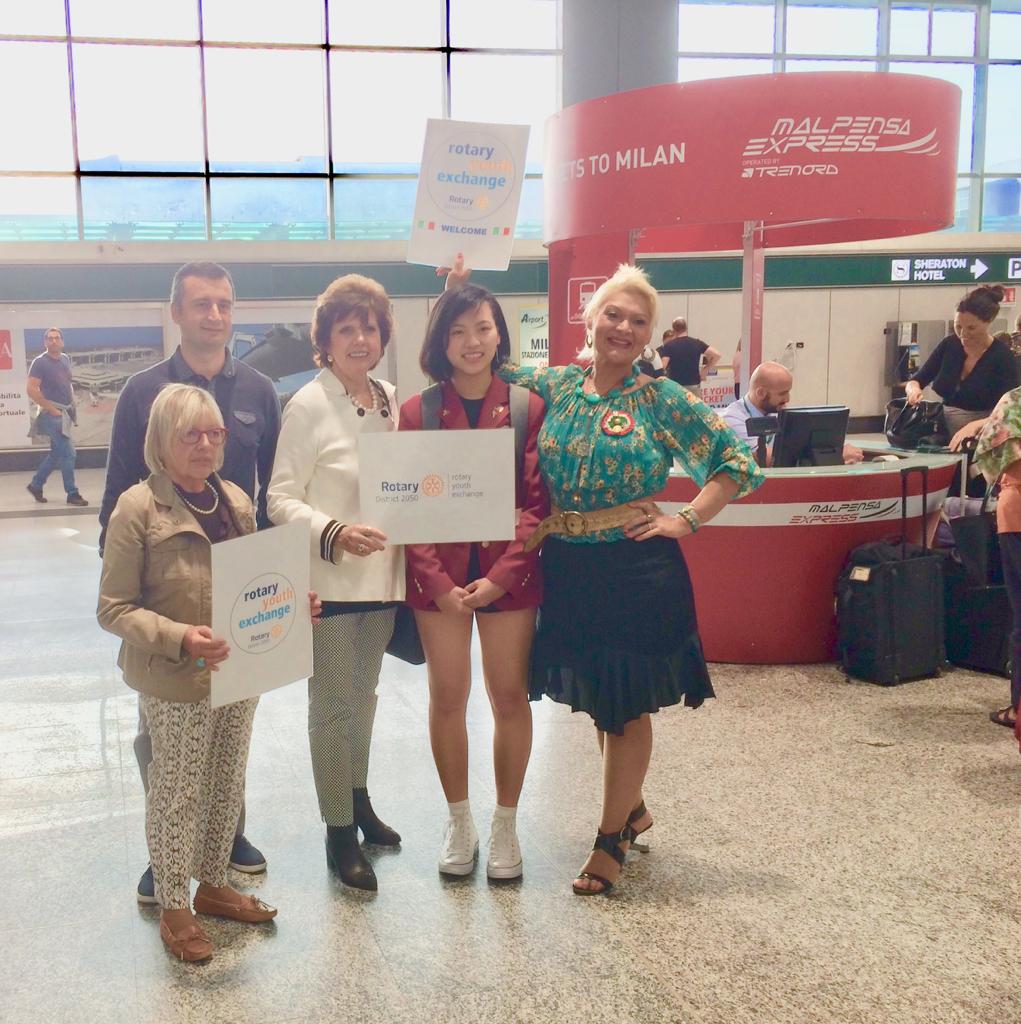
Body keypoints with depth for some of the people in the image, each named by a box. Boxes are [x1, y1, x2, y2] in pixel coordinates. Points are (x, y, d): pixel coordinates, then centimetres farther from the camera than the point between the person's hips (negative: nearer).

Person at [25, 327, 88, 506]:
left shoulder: (65, 360, 12)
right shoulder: (40, 362, -10)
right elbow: (31, 389, -17)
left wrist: (72, 403, 10)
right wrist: (51, 409, -17)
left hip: (65, 412, 8)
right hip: (52, 414, -8)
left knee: (56, 453, 14)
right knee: (68, 454, -8)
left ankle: (36, 484, 28)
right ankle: (72, 493, 0)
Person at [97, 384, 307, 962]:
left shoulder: (236, 501, 3)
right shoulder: (138, 508, -14)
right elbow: (114, 608, -13)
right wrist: (179, 638, -26)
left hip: (241, 673, 6)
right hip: (177, 683, -6)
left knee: (227, 786, 18)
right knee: (178, 794, 8)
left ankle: (213, 884, 38)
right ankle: (174, 907, 26)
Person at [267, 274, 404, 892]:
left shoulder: (392, 400, 5)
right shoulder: (309, 406, -11)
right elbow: (281, 499, -11)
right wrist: (335, 533, -25)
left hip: (383, 575, 6)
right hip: (329, 579, -5)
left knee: (363, 695, 19)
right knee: (333, 706, 3)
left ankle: (359, 798, 37)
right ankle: (340, 834, 15)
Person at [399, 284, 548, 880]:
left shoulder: (527, 407, -2)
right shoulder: (418, 412, 0)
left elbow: (537, 504, -5)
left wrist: (500, 577, -15)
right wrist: (438, 582, -12)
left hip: (509, 577, 0)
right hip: (439, 579, 1)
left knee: (511, 697, 7)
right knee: (448, 698, 9)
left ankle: (506, 824, 25)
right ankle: (459, 821, 27)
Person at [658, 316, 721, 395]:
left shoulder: (668, 345, -6)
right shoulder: (697, 343, 2)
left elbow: (662, 366, -17)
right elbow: (716, 355, -3)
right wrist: (706, 370, 5)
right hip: (694, 385, 2)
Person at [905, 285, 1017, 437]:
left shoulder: (1003, 357, -10)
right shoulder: (949, 345, 3)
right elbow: (917, 380, 9)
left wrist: (975, 426, -34)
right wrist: (913, 389, -14)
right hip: (943, 434, 4)